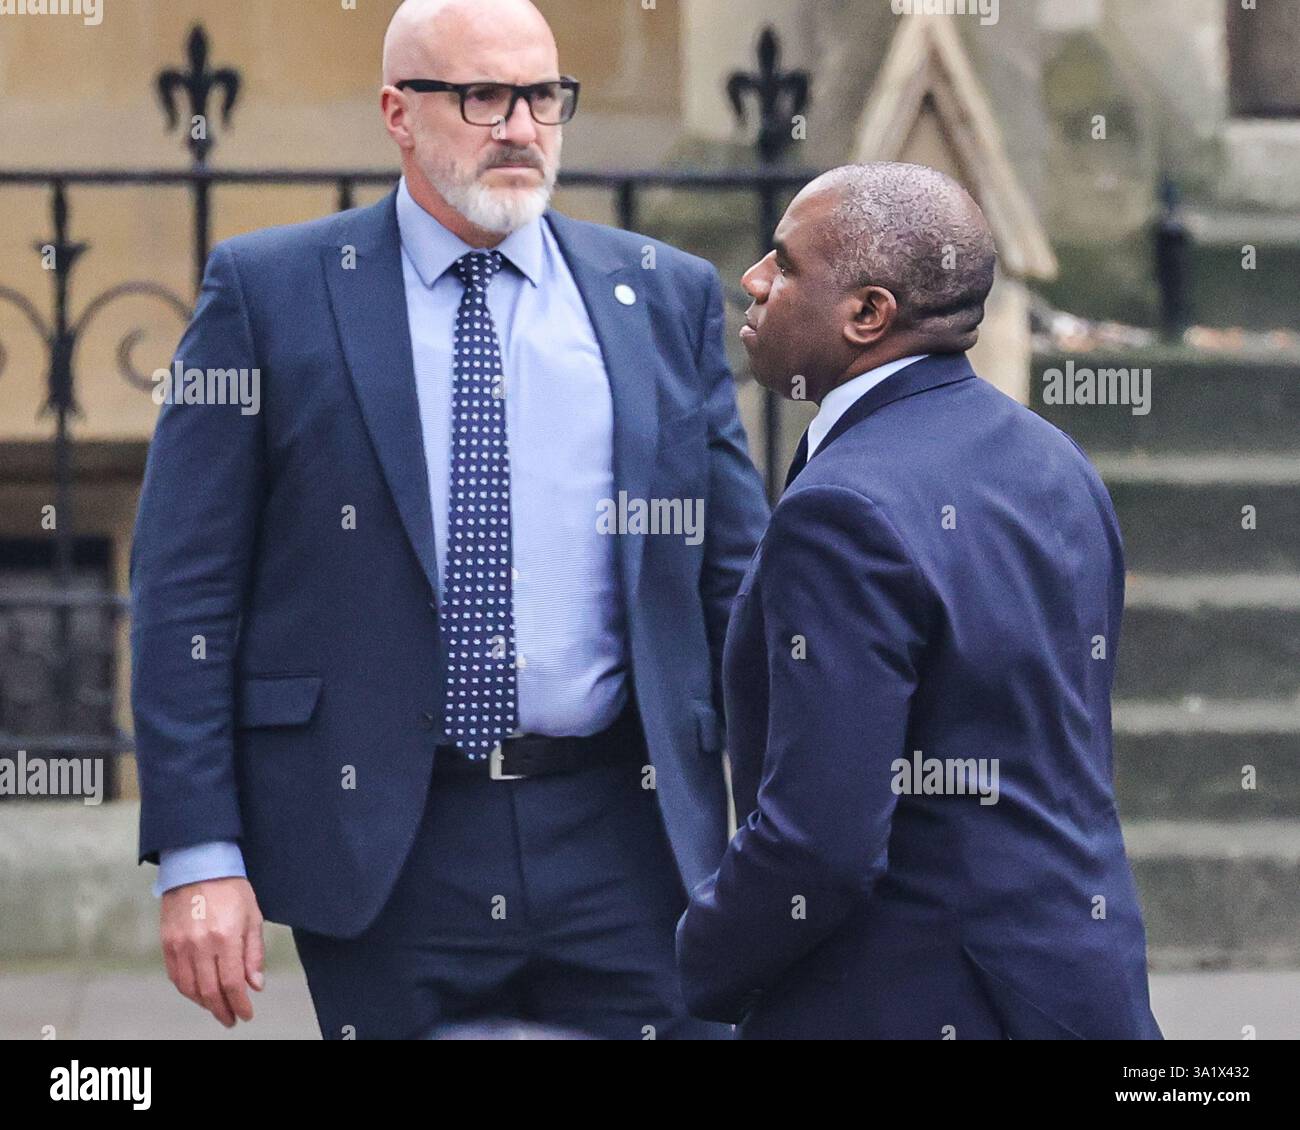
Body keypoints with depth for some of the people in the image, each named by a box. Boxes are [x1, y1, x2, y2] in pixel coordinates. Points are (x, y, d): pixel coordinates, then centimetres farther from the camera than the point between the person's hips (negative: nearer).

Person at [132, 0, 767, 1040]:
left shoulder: (669, 297, 10)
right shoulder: (267, 293, 2)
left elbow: (736, 577, 12)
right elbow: (186, 593, 0)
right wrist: (197, 855, -8)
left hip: (629, 841, 2)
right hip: (380, 853, -2)